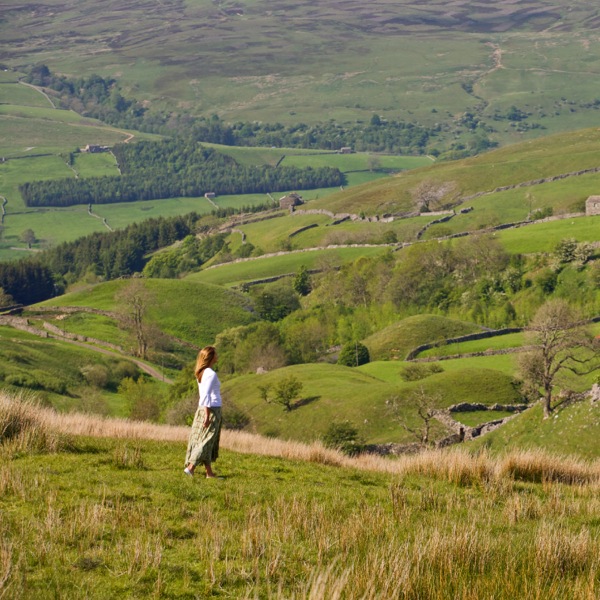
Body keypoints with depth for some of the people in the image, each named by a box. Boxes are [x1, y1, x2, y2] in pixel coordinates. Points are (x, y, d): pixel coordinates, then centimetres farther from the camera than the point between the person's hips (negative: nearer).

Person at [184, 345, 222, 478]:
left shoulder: (201, 373, 12)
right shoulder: (211, 374, -14)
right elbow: (206, 395, -19)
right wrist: (207, 416, -20)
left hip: (202, 409, 9)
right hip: (212, 409, -9)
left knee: (206, 442, 9)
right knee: (206, 441, -6)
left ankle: (209, 472, 11)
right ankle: (190, 467, -11)